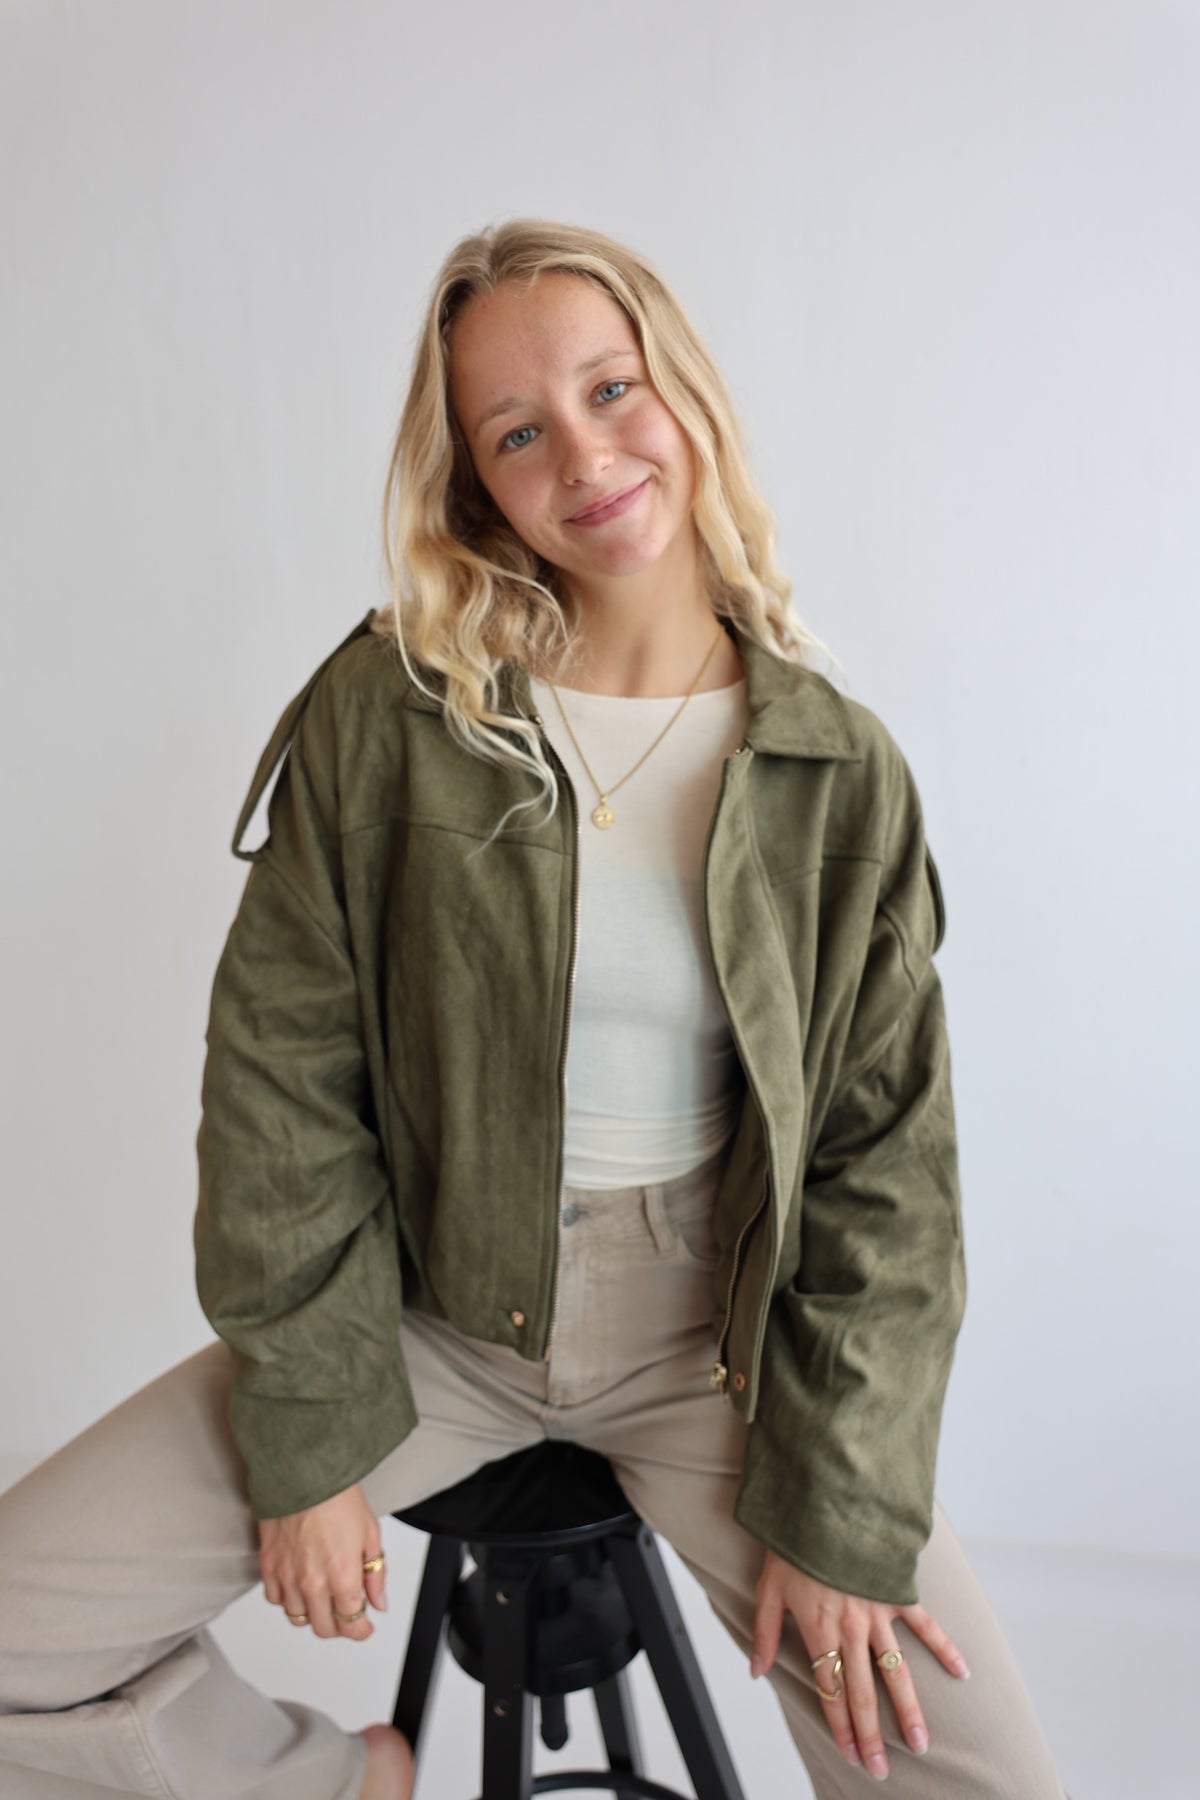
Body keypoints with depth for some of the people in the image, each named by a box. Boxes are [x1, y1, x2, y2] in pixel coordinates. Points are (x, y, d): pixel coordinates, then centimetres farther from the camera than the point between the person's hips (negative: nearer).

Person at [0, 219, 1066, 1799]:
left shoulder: (842, 773, -7)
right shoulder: (387, 713, -9)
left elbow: (888, 1169, -3)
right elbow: (284, 1078, -6)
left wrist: (842, 1516, -6)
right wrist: (314, 1437, -7)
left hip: (717, 1339, 1)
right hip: (431, 1309, 1)